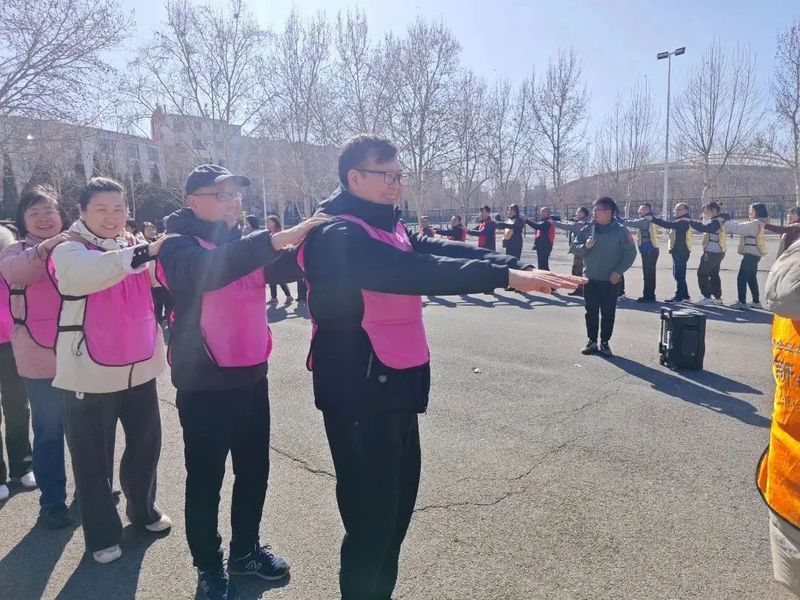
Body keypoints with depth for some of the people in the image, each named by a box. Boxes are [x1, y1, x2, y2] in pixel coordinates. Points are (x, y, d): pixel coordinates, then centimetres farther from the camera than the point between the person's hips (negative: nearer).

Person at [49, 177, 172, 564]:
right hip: (90, 374, -4)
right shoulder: (69, 251, -8)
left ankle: (143, 509, 40)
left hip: (139, 367, 5)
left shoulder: (135, 247, 7)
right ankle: (102, 534, 25)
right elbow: (90, 272, -30)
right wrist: (143, 253, -42)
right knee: (92, 458, 7)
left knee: (146, 444, 17)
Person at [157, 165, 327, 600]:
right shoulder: (178, 245, -10)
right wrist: (274, 239, -40)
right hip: (204, 382, -6)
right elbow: (205, 271, -32)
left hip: (251, 375, 7)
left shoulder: (242, 243, 10)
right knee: (206, 478, 7)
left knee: (254, 469, 16)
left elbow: (281, 269, -2)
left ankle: (244, 550, 36)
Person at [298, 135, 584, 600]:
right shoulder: (337, 236, -16)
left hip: (396, 386, 9)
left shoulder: (388, 230, 13)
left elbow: (440, 251, 2)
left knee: (399, 498, 20)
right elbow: (414, 272, -30)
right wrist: (504, 277, -34)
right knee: (371, 513, 1)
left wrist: (516, 266, -10)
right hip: (359, 391, -9)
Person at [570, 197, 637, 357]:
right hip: (590, 278, 3)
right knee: (591, 311, 9)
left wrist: (618, 271, -13)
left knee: (608, 312, 5)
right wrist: (585, 246, -16)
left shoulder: (620, 230, -6)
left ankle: (605, 342, 16)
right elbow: (573, 247, 5)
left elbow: (630, 252, -5)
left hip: (610, 280, -3)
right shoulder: (588, 229, 2)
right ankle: (592, 341, 18)